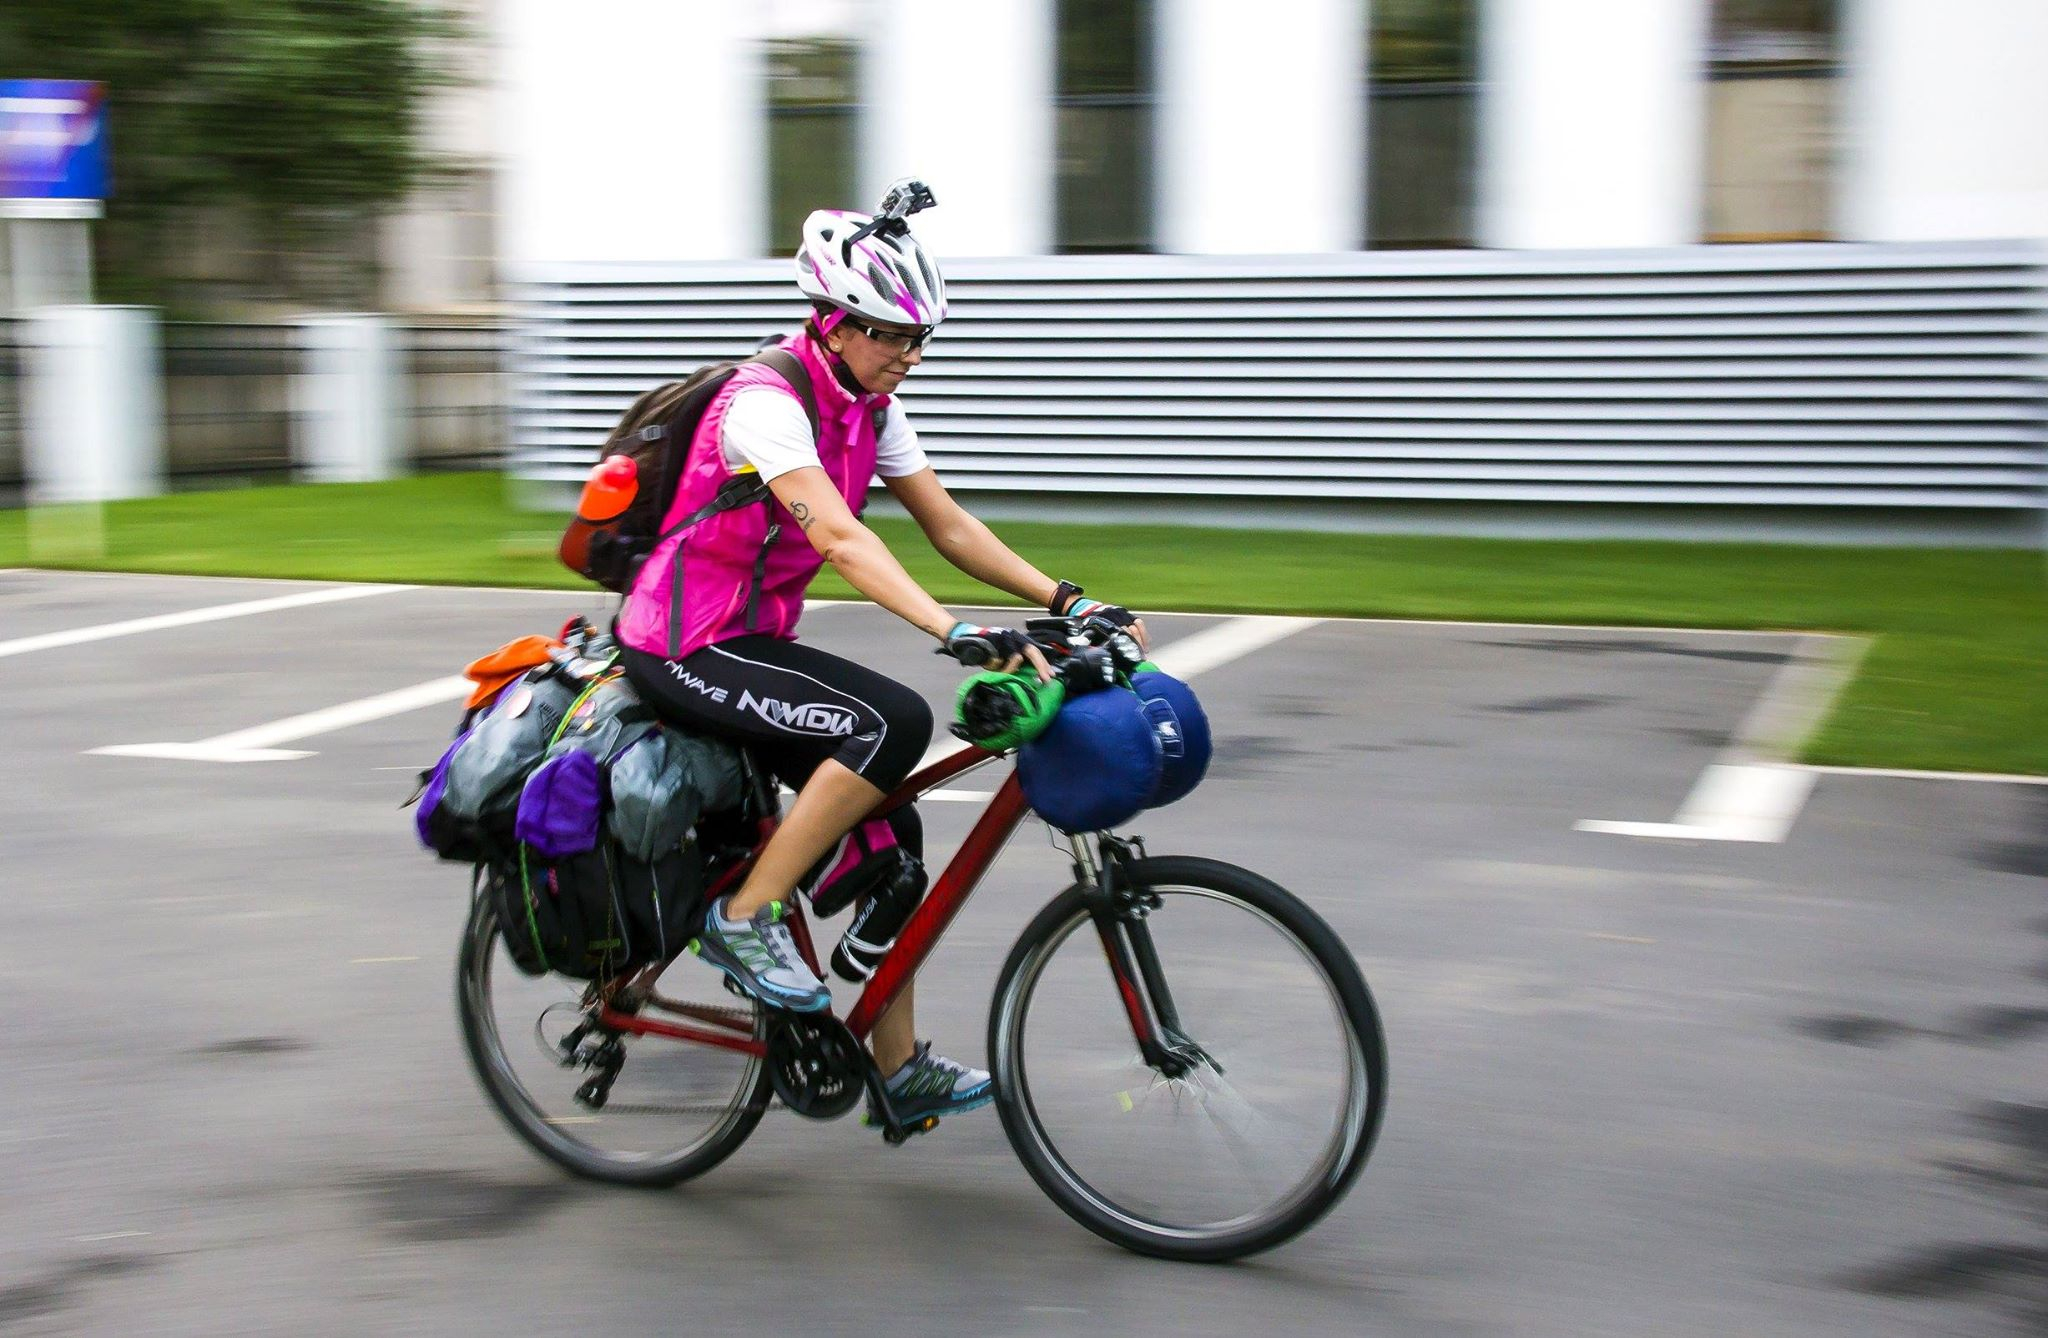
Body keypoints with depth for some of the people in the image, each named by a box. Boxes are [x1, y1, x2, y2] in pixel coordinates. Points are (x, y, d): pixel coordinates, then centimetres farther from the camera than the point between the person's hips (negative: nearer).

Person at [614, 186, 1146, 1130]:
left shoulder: (868, 407, 4)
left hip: (752, 643, 9)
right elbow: (838, 537, -36)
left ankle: (901, 1070, 13)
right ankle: (745, 921, -15)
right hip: (683, 650, -9)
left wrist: (1068, 602, -7)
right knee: (895, 722, -27)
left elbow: (948, 524, 3)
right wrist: (956, 634, -47)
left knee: (887, 831, 2)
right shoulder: (767, 402, -23)